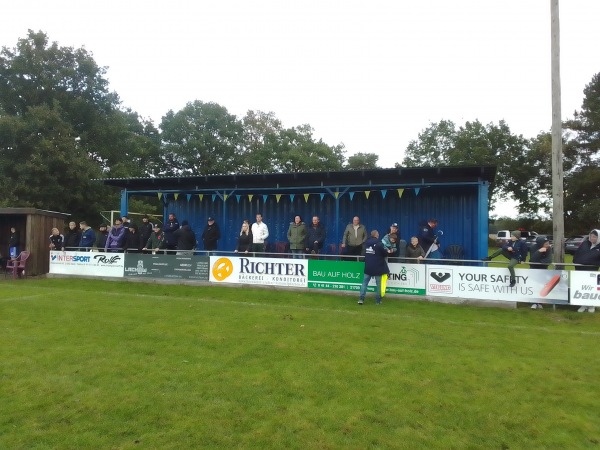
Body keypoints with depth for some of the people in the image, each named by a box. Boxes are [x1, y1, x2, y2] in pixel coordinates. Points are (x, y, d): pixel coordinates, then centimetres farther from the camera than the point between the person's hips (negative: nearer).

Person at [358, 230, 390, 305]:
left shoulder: (366, 242, 4)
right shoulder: (379, 243, -13)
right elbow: (385, 253, -10)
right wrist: (388, 252, 15)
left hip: (368, 266, 4)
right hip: (377, 267, -4)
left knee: (365, 282, 7)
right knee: (378, 284, 6)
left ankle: (361, 299, 0)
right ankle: (378, 300, 9)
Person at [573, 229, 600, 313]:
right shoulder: (585, 243, 4)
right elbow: (577, 253, 8)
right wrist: (575, 262, 0)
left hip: (592, 270, -3)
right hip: (579, 268, 3)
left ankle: (591, 305, 22)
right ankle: (584, 305, 19)